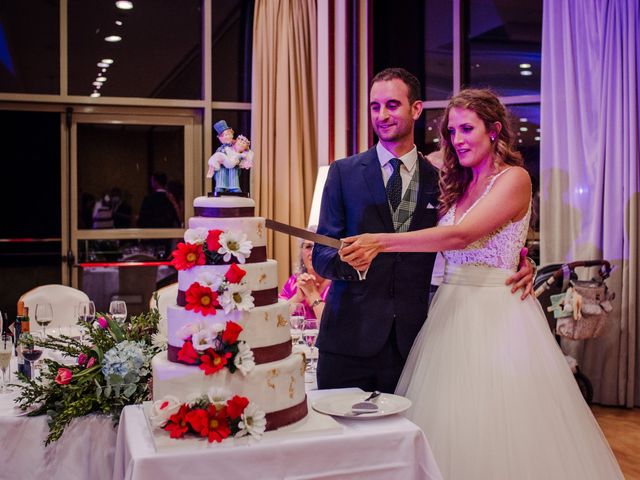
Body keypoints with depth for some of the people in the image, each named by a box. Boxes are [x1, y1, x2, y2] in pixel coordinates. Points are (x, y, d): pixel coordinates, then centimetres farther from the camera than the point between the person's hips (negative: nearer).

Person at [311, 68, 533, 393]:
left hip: (411, 341, 1)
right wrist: (350, 262, -23)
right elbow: (321, 255, 0)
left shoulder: (439, 181, 7)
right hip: (350, 338, 0)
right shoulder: (344, 172, 4)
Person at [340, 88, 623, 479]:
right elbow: (442, 240, 10)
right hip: (452, 311, 6)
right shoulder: (457, 186, 14)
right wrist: (376, 245, -3)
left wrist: (381, 241, -28)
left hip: (497, 311, -6)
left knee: (499, 425, 0)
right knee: (450, 421, 8)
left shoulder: (514, 178, -9)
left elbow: (461, 236, -22)